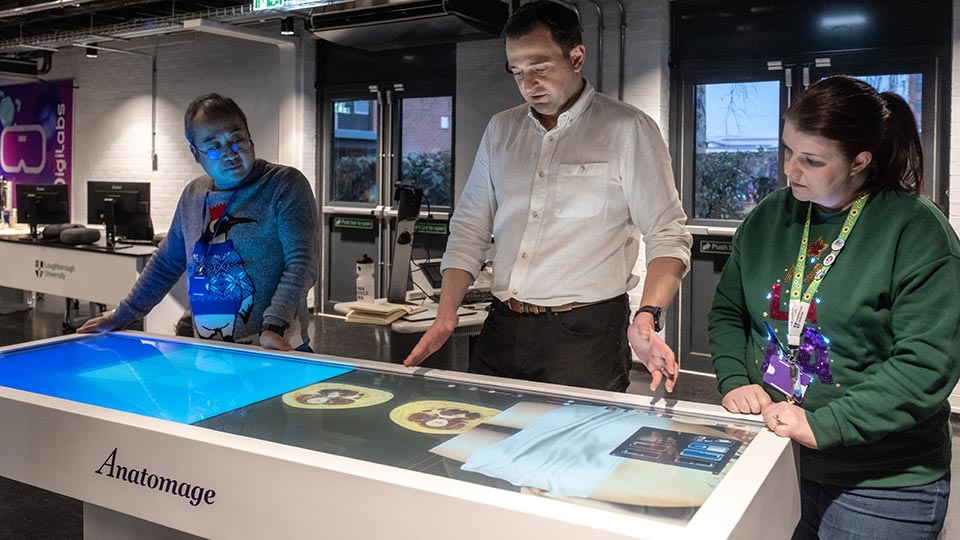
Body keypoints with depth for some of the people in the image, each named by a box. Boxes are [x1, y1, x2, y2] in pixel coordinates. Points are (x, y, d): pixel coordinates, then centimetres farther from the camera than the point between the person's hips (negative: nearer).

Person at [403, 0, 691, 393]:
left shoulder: (628, 129, -3)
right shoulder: (501, 130, 12)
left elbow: (667, 235, -6)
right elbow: (469, 228, 14)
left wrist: (647, 318, -22)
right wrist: (446, 316, 2)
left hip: (586, 335, -4)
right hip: (502, 329, 5)